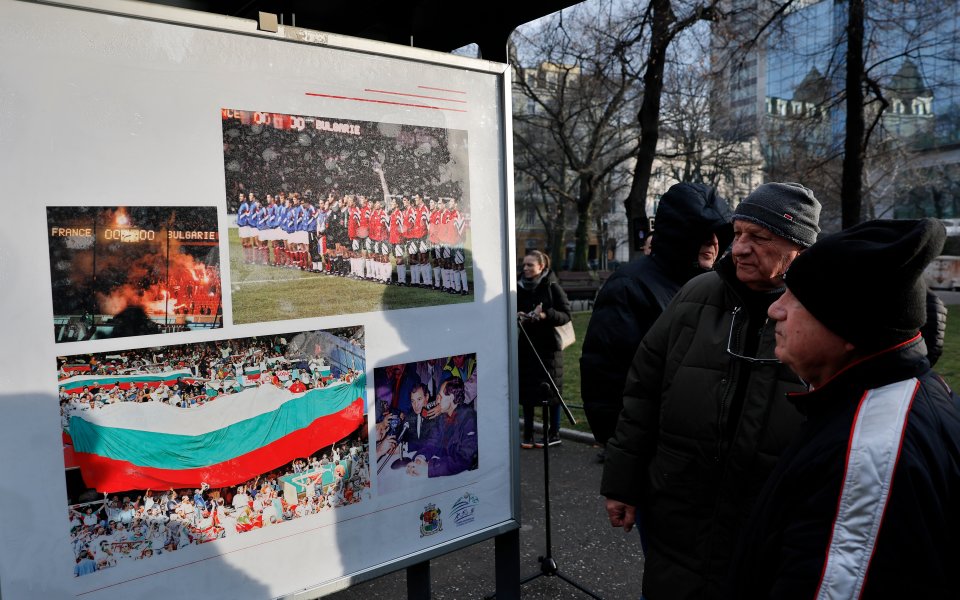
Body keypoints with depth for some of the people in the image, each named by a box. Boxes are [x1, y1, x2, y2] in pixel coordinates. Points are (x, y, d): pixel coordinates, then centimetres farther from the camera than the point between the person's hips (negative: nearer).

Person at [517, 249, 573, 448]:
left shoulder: (552, 287, -7)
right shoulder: (520, 287, 6)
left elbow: (566, 315, -8)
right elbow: (514, 312, 18)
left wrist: (545, 315, -23)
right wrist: (518, 315, -5)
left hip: (548, 345, -4)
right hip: (526, 344, 4)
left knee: (552, 390, 3)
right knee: (526, 390, 4)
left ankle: (554, 433, 16)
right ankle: (528, 434, 14)